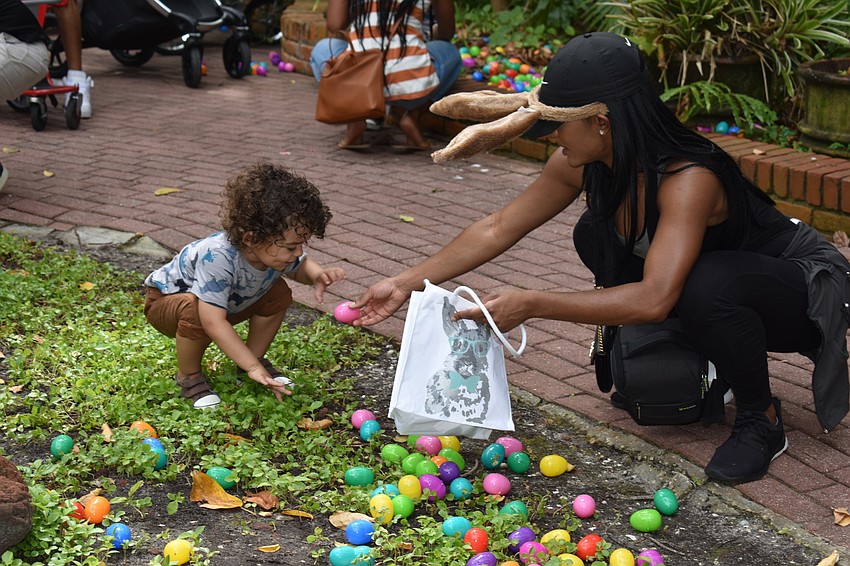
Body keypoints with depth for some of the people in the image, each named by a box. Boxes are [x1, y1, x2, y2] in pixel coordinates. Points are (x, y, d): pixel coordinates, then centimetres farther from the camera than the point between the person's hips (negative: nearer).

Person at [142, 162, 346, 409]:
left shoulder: (274, 248, -21)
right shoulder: (218, 257, -45)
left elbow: (299, 267, 4)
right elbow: (213, 322, -46)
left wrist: (317, 274, -21)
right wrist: (252, 367, -45)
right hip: (165, 300, -6)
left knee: (278, 293, -9)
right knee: (195, 309, -39)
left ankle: (257, 356, 8)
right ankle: (188, 376, -13)